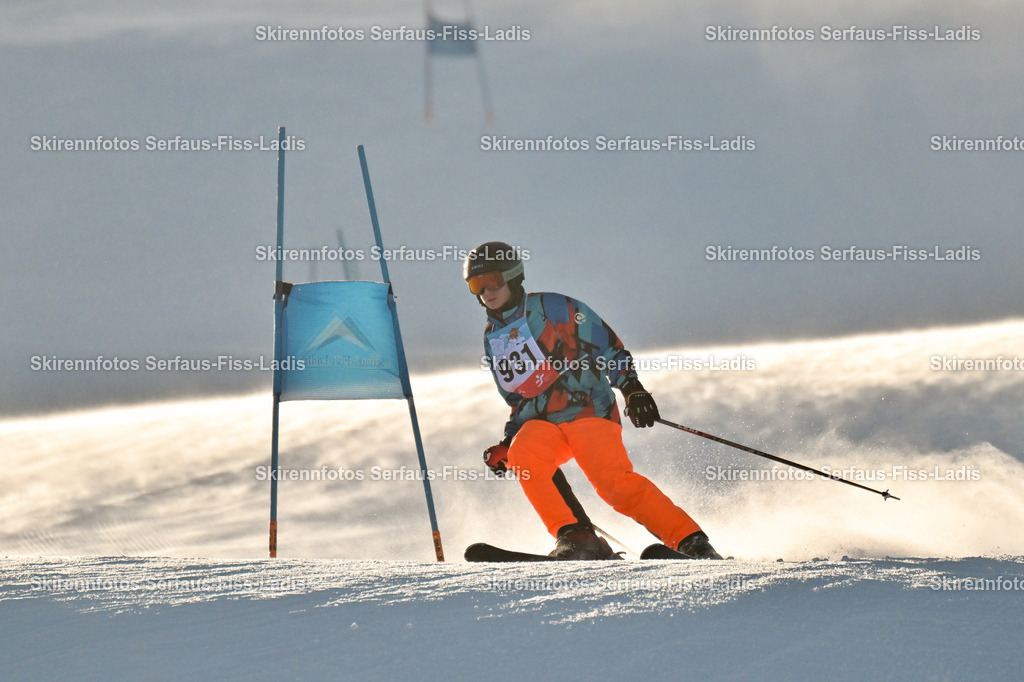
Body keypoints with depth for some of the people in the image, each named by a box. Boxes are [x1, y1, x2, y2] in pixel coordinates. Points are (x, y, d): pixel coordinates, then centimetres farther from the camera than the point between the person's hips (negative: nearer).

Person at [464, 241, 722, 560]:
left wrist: (631, 387, -18)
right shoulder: (493, 338, 18)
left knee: (614, 481, -26)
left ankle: (692, 542, -22)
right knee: (522, 455, -29)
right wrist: (506, 444, 14)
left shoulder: (550, 308, -1)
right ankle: (575, 537, -29)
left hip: (587, 411, -5)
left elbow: (606, 345, -4)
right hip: (540, 425, 5)